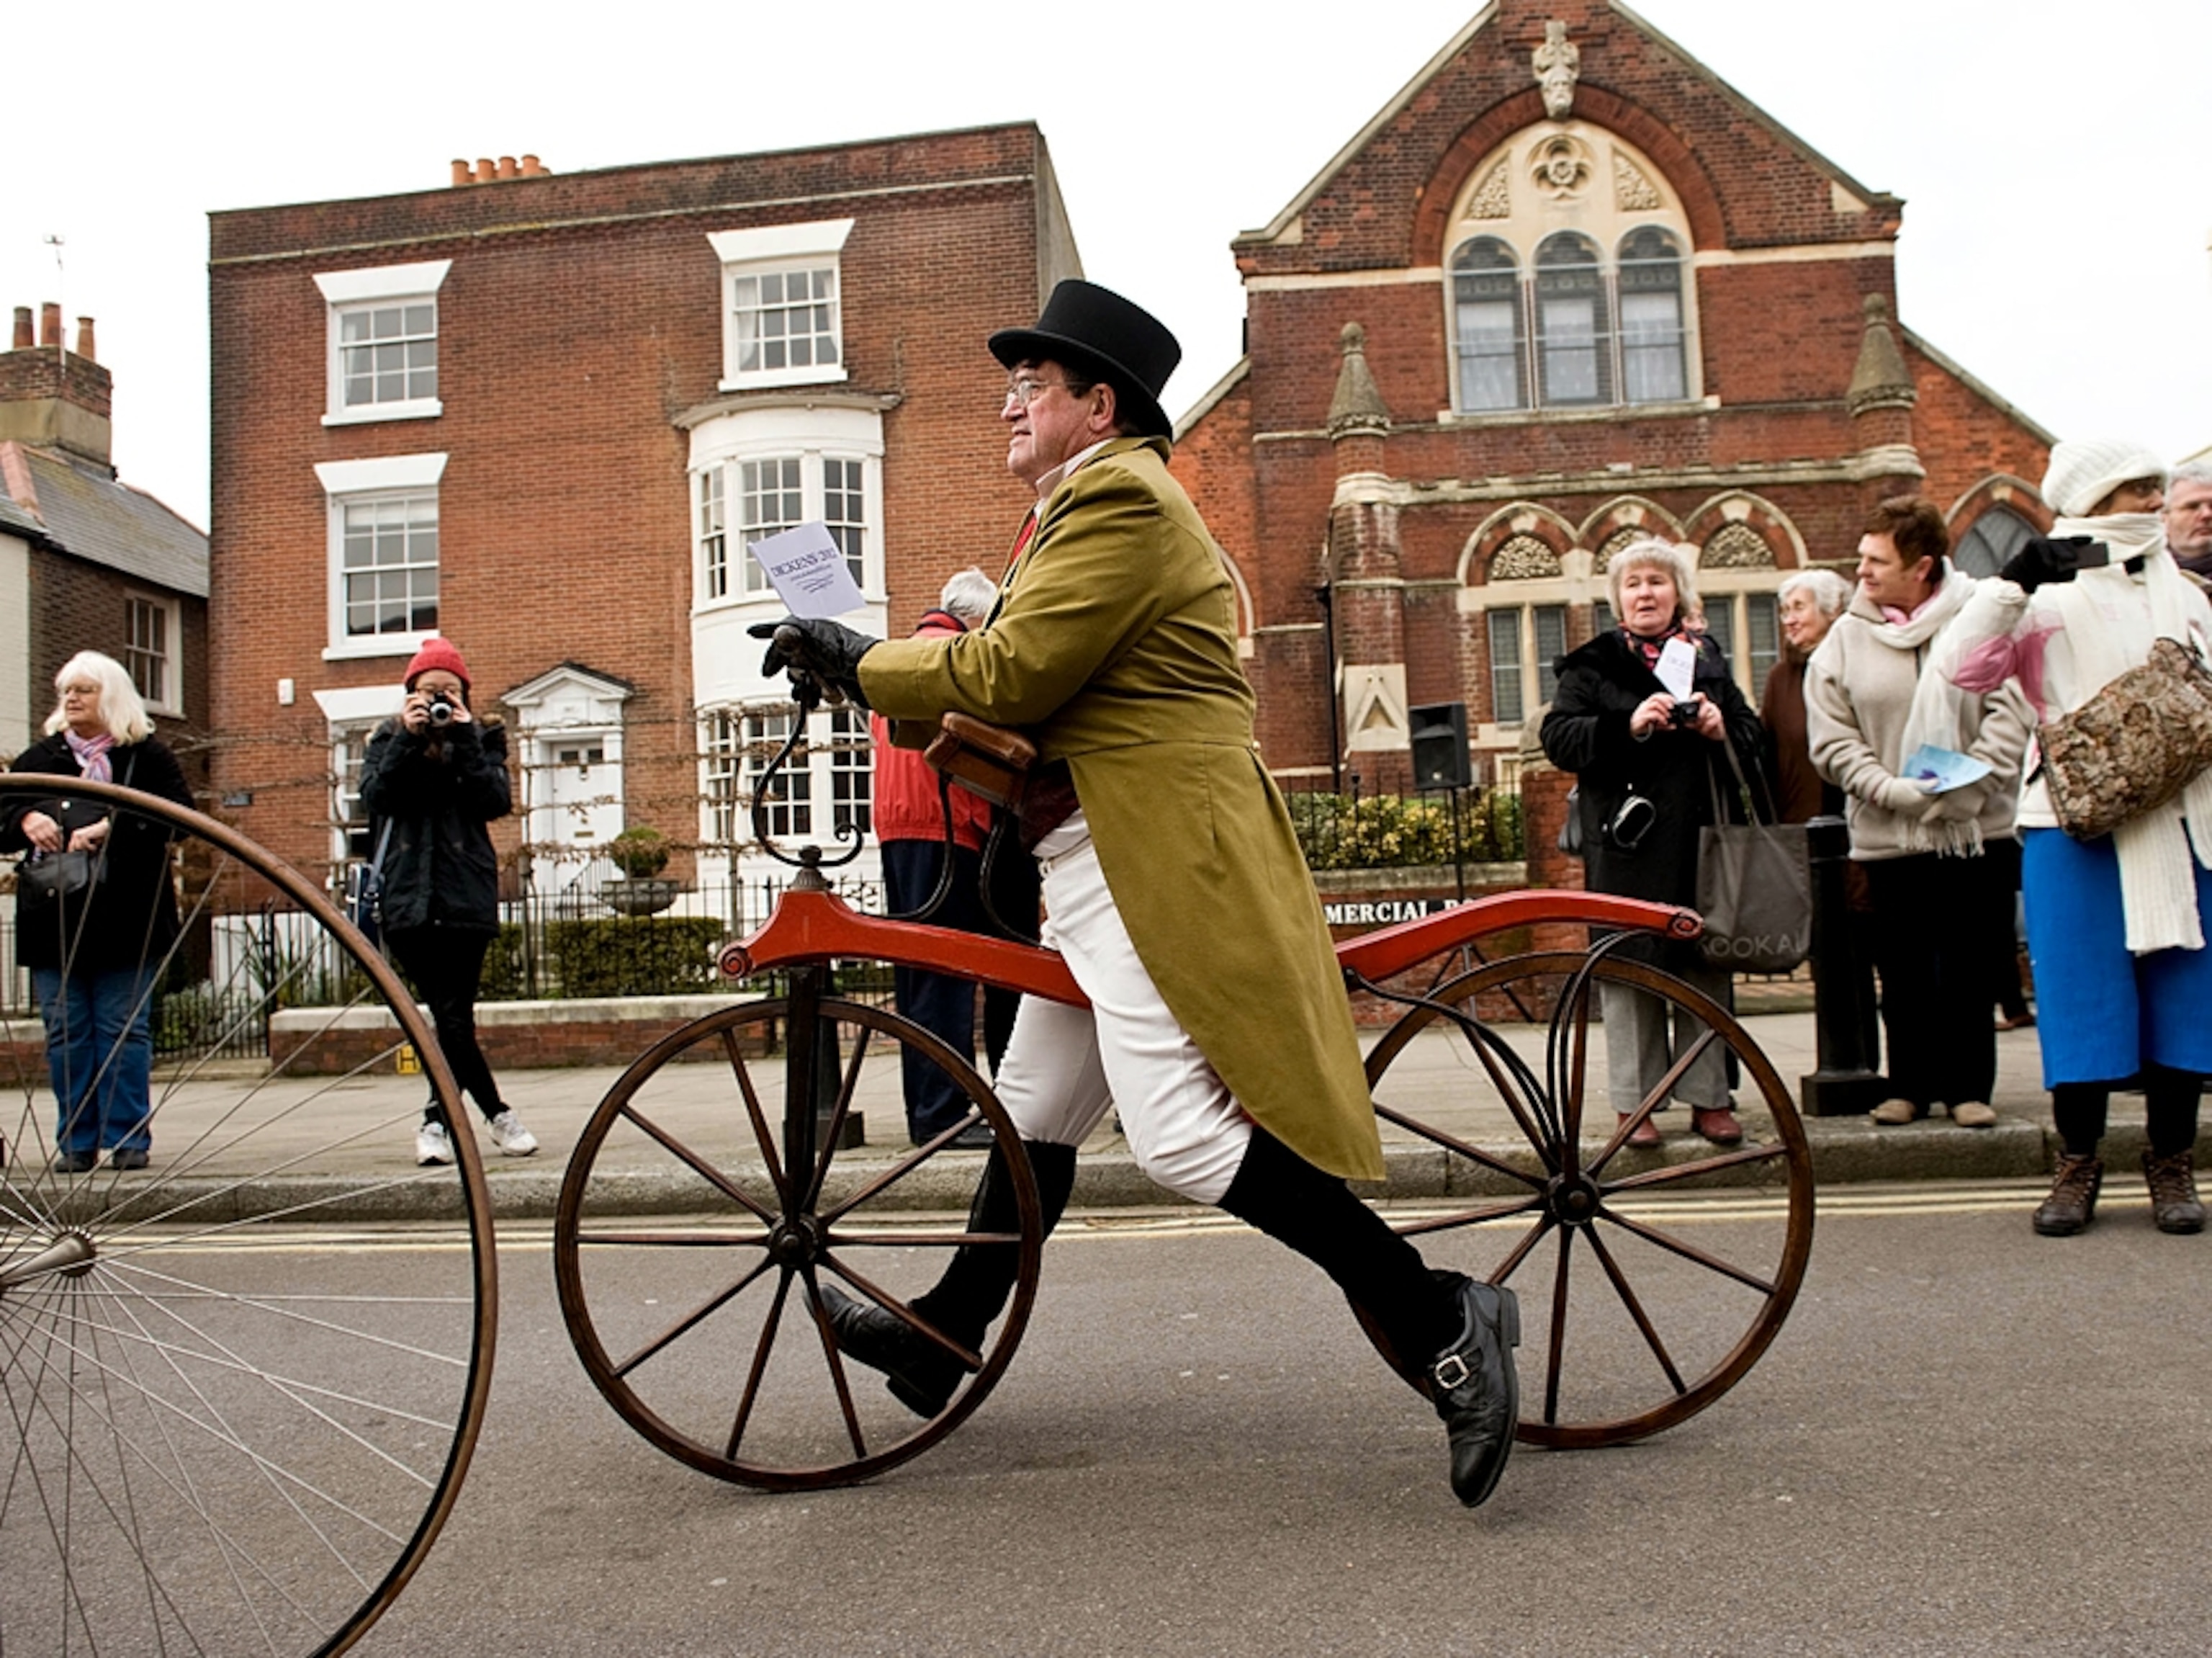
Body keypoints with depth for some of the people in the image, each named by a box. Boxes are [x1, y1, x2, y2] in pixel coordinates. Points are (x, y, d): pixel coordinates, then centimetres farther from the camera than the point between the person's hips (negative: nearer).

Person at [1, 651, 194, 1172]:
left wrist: (109, 830, -20)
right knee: (66, 1033, 4)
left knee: (125, 1029, 0)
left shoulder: (148, 756, 2)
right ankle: (76, 1143, 11)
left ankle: (129, 1139, 7)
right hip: (55, 919, 4)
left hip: (127, 919, -3)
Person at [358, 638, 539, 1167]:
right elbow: (374, 795, -4)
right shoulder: (389, 739, 14)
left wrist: (464, 742, -11)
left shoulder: (483, 739, 11)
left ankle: (438, 1121, 10)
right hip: (407, 897, 1)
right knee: (452, 1018, -3)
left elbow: (497, 803, -5)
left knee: (454, 1017, -4)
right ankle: (499, 1116, 7)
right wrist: (409, 741, -12)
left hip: (466, 896, -1)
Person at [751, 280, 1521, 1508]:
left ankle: (1439, 1321, -9)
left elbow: (1011, 673, -18)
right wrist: (868, 667, 9)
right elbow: (1025, 680, 18)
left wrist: (858, 665, -7)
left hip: (1157, 854, -11)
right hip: (1097, 856, 11)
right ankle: (942, 1337, 32)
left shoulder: (1118, 496, -11)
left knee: (1179, 1133, -17)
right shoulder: (1088, 501, 24)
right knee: (1036, 1109, 18)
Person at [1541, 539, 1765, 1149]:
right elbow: (1558, 737, -6)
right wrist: (1628, 725, -20)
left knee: (1706, 968, 6)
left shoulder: (1708, 658, 16)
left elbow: (1752, 737, 17)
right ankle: (1634, 1102, 6)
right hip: (1628, 845, -3)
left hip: (1703, 841, 4)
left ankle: (1708, 1097, 15)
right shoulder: (1592, 665, 4)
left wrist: (1722, 731, -5)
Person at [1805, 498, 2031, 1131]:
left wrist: (1969, 784, -18)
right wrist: (1892, 790, -15)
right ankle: (1910, 1084, 20)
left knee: (1970, 968, 6)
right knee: (1904, 972, 9)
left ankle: (1968, 1085, 18)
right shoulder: (1845, 639, 1)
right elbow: (1832, 740, -2)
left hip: (1974, 831, -1)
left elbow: (2010, 710, -6)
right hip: (1888, 835, 1)